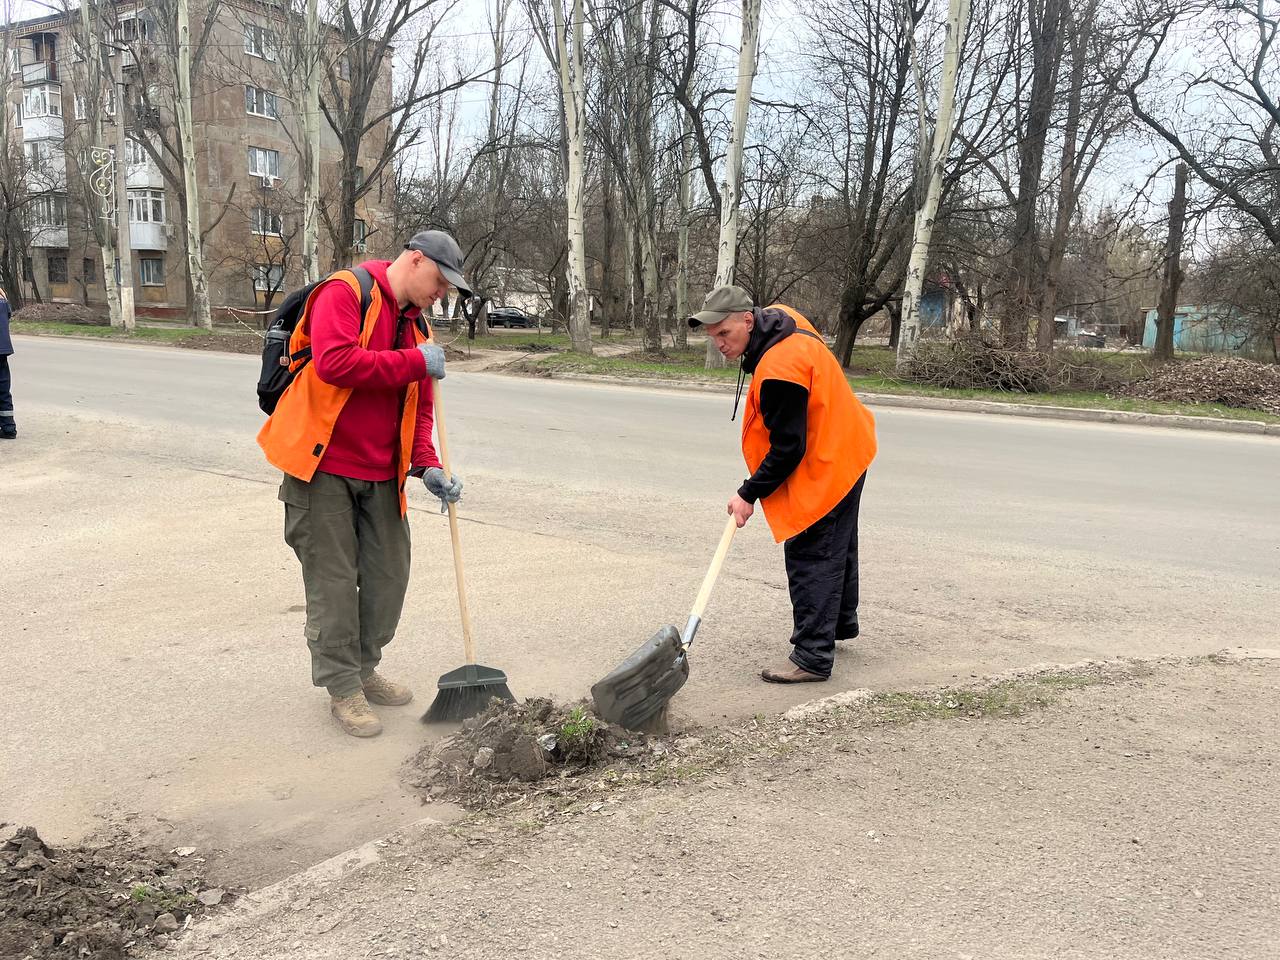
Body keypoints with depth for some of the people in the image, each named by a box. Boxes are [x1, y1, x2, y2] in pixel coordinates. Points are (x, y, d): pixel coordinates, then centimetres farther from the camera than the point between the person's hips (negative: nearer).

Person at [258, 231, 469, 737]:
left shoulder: (417, 326, 13)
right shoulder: (344, 293, -11)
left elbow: (418, 410, 13)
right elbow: (334, 362, -28)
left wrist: (428, 467, -2)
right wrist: (415, 363, -20)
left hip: (381, 476, 8)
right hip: (324, 468, -7)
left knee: (389, 575, 11)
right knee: (334, 581, 0)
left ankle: (363, 669, 30)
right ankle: (343, 688, 14)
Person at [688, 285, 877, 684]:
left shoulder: (778, 372, -32)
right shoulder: (781, 318, -2)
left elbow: (788, 448, -27)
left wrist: (750, 494, -17)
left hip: (825, 468, -11)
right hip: (845, 452, 11)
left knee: (810, 557, -7)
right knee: (838, 545, 24)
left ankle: (813, 658, -2)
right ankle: (841, 622, 43)